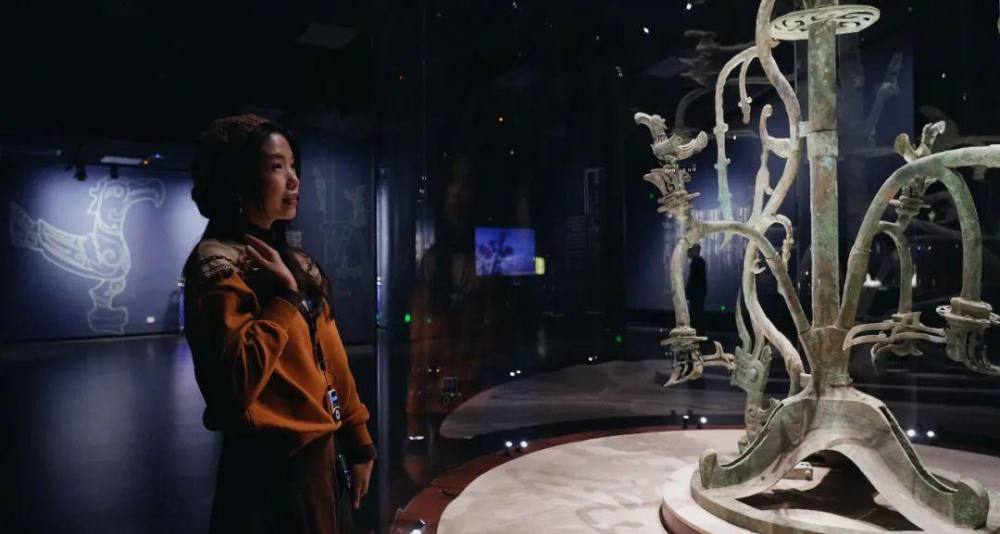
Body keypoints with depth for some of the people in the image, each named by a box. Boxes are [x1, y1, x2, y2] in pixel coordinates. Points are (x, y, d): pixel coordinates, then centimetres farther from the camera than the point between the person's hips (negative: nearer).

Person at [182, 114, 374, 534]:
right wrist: (284, 295, -22)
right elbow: (237, 383, -28)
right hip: (270, 471, -8)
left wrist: (358, 442, 11)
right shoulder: (218, 264, -16)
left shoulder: (294, 261, 9)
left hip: (320, 456, 8)